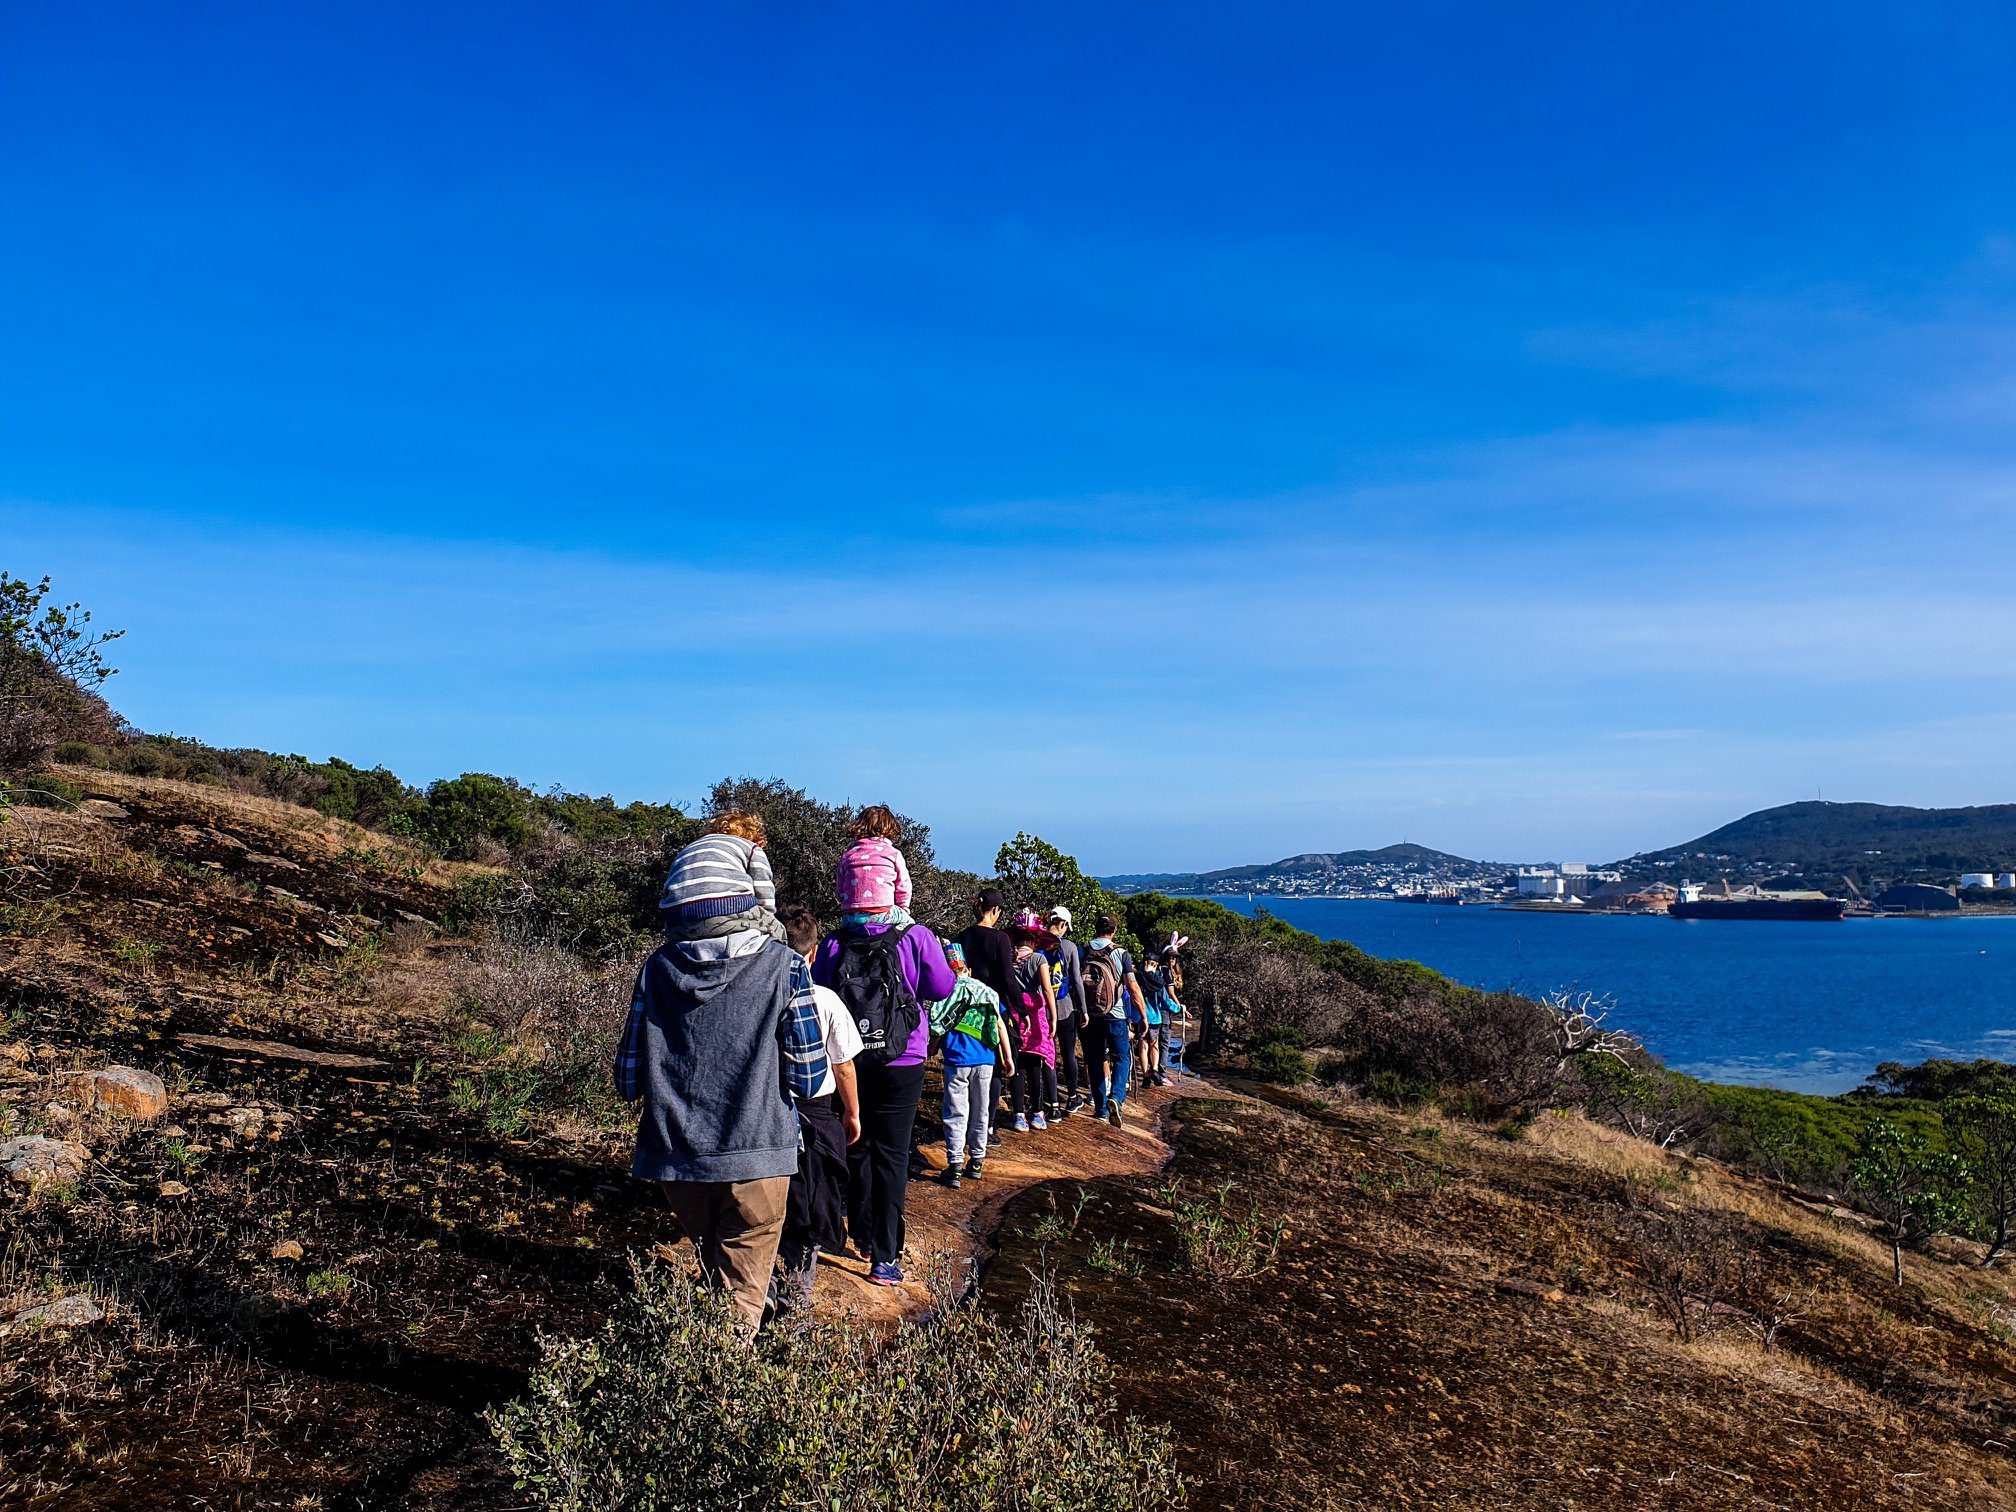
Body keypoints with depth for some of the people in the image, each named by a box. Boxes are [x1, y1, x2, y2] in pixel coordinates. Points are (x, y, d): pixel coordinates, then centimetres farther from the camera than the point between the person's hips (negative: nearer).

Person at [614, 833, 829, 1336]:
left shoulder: (657, 969, -2)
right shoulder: (783, 966, -9)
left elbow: (628, 1080, 3)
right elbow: (808, 1078, -9)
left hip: (674, 1159, 4)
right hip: (756, 1158, -3)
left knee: (714, 1275, 26)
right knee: (739, 1299, 9)